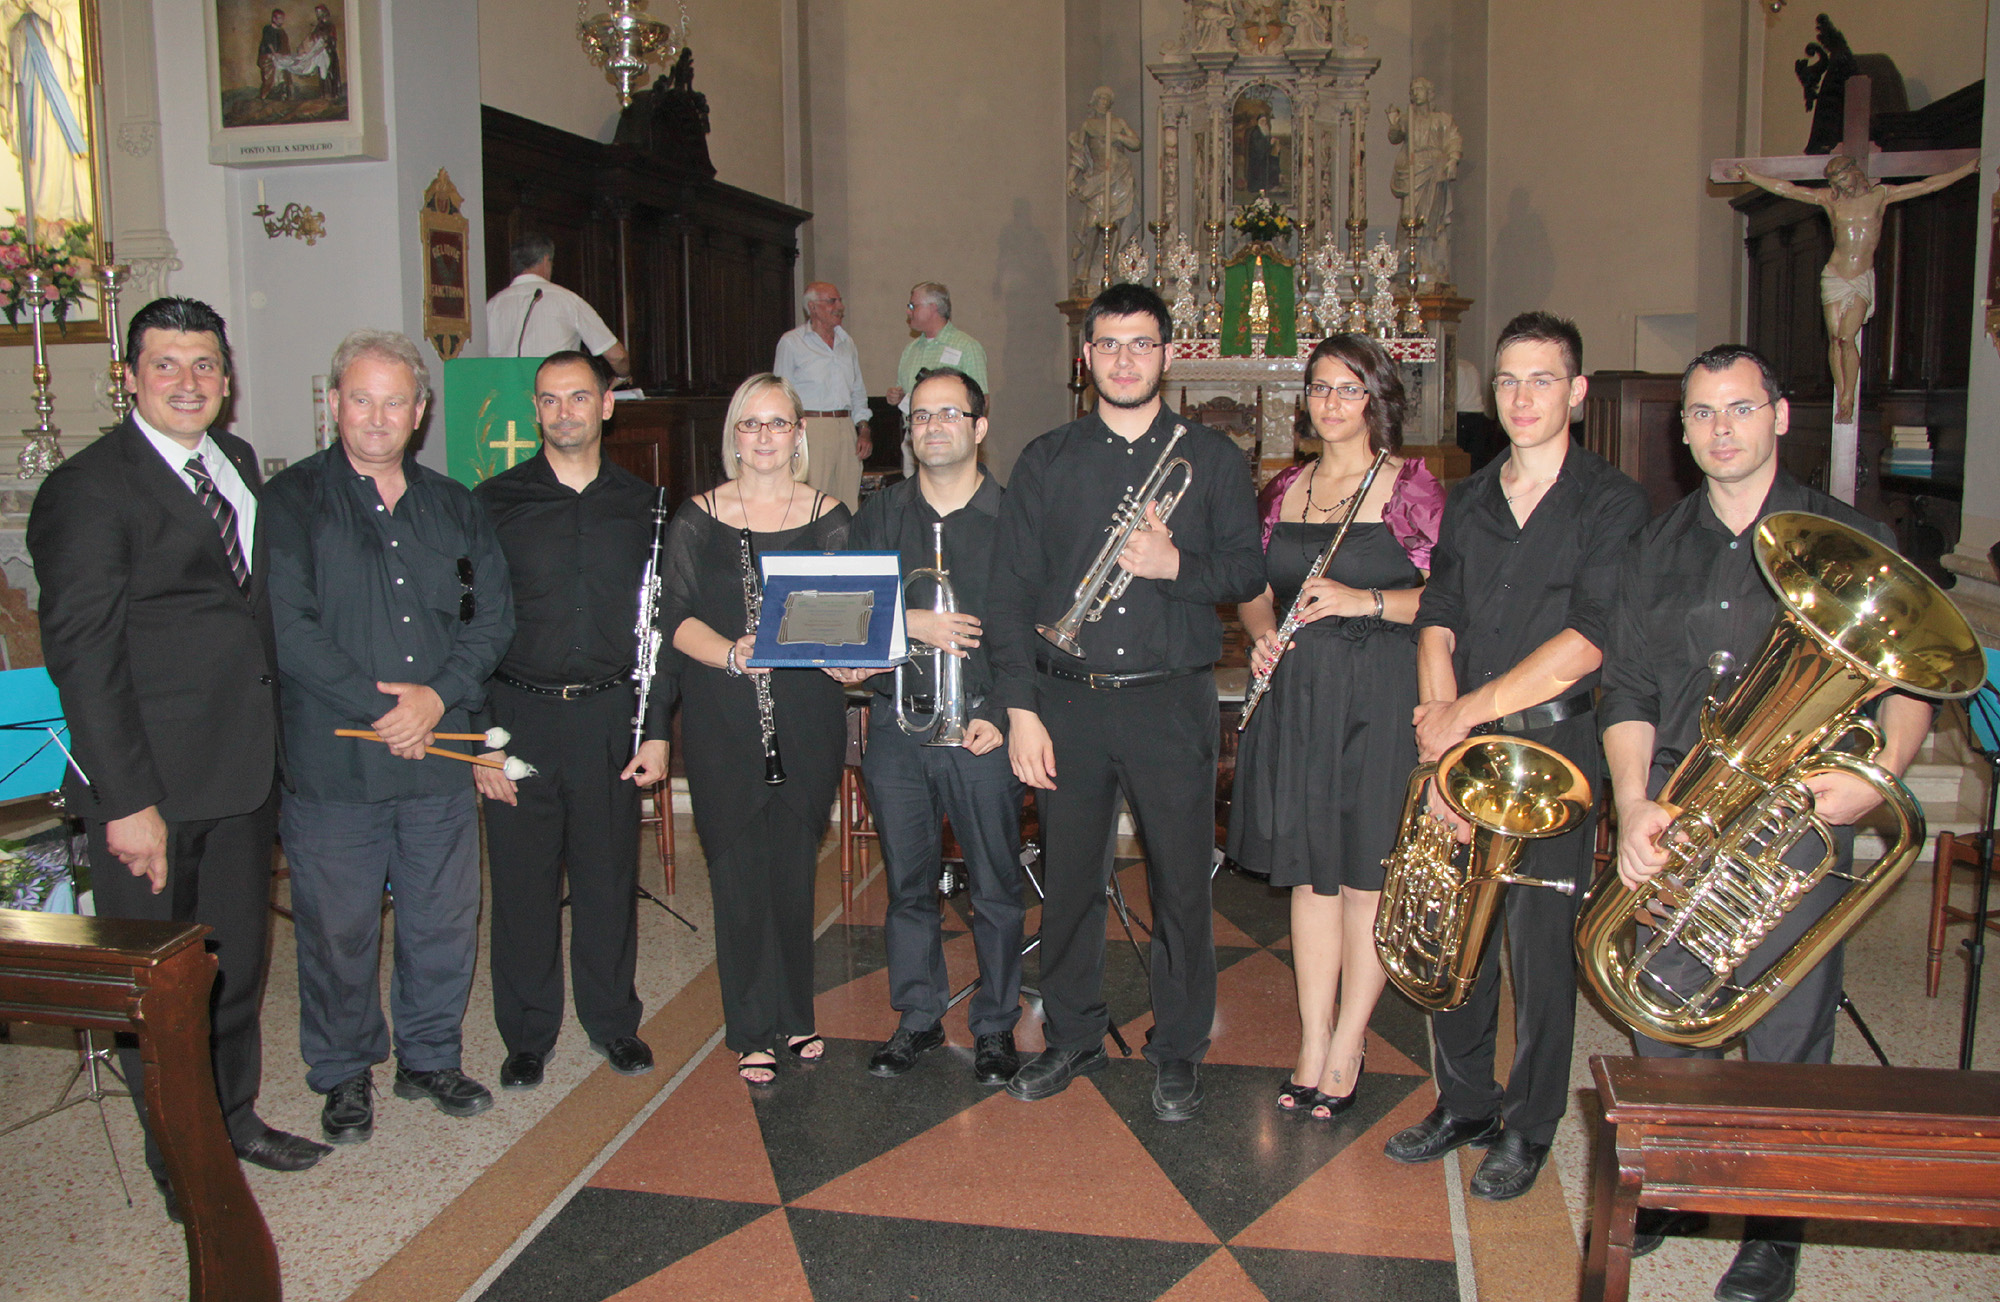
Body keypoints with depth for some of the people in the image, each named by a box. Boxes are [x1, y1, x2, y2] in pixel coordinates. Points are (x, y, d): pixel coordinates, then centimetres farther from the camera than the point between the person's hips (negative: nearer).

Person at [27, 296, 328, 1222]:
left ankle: (235, 1118, 40)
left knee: (239, 961, 20)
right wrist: (127, 800, -19)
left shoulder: (238, 463, 10)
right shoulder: (87, 488, -13)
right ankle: (182, 1168, 26)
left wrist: (275, 743, 8)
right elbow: (81, 654, -16)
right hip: (153, 787, -7)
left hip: (243, 774, 7)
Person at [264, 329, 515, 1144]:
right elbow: (288, 627, -11)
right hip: (331, 762, -3)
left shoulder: (453, 507, 11)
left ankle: (429, 1058, 30)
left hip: (440, 754, 4)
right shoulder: (291, 502, -1)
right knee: (337, 928, 6)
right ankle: (345, 1075, 26)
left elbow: (492, 616, 5)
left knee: (445, 917, 11)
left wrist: (438, 695, -11)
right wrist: (378, 709, -15)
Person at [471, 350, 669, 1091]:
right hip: (521, 716, -1)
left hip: (611, 716, 1)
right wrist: (481, 736, -6)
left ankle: (613, 1022, 27)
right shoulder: (495, 502, 1)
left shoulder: (641, 505, 6)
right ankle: (528, 1035, 23)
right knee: (523, 879, 6)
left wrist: (657, 728, 1)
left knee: (610, 875, 9)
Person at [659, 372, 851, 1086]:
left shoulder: (828, 517, 6)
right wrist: (731, 654, -22)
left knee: (795, 868, 8)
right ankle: (751, 1033, 17)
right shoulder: (697, 517, 5)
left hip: (808, 716, 1)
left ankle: (794, 1016, 27)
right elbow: (677, 614, -4)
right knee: (739, 873, 3)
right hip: (722, 723, 0)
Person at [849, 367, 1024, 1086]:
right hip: (897, 726, 3)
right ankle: (918, 1018, 27)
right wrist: (911, 623, -14)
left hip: (984, 728, -3)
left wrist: (1003, 715, -10)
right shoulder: (878, 517, 10)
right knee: (908, 883, 11)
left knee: (995, 888, 4)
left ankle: (996, 1026, 21)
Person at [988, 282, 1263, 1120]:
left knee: (1181, 880, 5)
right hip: (1067, 702, 1)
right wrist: (1020, 707, -4)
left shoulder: (1210, 458, 7)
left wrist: (1176, 565, -16)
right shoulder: (1046, 462, 7)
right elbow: (1010, 590, 3)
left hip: (1171, 703, -1)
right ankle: (1072, 1036, 29)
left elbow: (1249, 571, 4)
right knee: (1069, 876, 10)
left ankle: (1177, 1052, 22)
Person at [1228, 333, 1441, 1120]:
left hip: (1380, 698, -4)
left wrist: (1365, 601, -20)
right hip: (1294, 695, 5)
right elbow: (1256, 589, 19)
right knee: (1309, 876, 10)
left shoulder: (1411, 486, -3)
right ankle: (1312, 1049, 19)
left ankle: (1345, 1055, 15)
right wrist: (1262, 628, -1)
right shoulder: (1283, 491, 12)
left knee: (1363, 879, 2)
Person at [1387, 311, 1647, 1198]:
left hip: (1554, 749, -4)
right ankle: (1464, 1102, 27)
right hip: (1461, 744, 5)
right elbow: (1438, 621, 6)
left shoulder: (1612, 503, -4)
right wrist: (1441, 716, -10)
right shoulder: (1466, 502, 12)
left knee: (1540, 943, 3)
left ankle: (1528, 1127, 19)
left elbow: (1587, 642, -14)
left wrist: (1469, 711, -15)